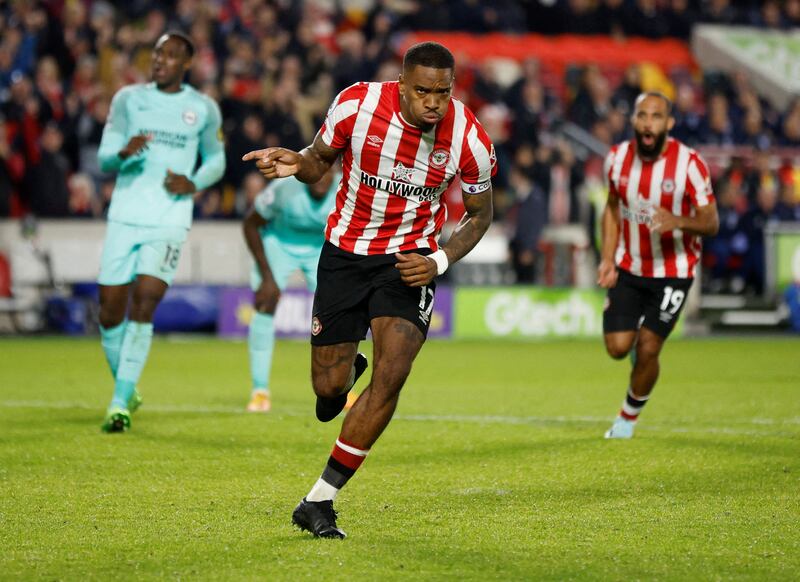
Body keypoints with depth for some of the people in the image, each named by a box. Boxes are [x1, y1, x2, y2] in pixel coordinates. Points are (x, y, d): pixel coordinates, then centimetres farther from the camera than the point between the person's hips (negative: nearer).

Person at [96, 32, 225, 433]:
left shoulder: (203, 109, 5)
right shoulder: (128, 99, 5)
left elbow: (216, 159, 17)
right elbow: (104, 159, 1)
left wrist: (193, 183, -5)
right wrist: (125, 152, -23)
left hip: (169, 222, -2)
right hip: (124, 216, 2)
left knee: (143, 306, -15)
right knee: (110, 311, 2)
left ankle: (120, 403, -11)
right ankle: (125, 388, 26)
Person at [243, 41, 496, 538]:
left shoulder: (470, 140, -15)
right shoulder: (356, 104, -16)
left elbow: (479, 215, 2)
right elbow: (321, 161, 2)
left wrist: (440, 262, -13)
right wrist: (297, 163, -21)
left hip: (409, 261, -1)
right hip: (345, 251, 1)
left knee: (391, 376, -18)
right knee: (329, 387, 1)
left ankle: (319, 502, -9)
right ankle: (346, 370, 44)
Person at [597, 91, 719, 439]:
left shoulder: (689, 164, -18)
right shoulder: (618, 157, -5)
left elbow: (710, 223, -15)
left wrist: (678, 221, -36)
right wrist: (607, 258, 1)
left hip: (673, 273, -3)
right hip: (628, 269, 3)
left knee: (647, 350, -7)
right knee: (618, 348, -5)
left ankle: (629, 416, 19)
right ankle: (639, 335, 33)